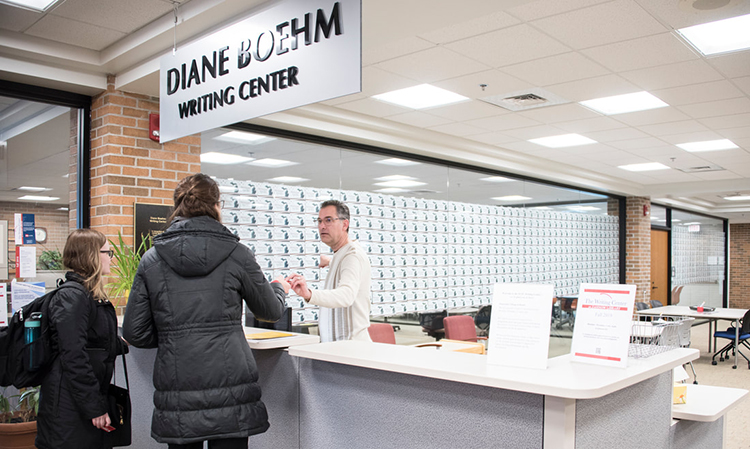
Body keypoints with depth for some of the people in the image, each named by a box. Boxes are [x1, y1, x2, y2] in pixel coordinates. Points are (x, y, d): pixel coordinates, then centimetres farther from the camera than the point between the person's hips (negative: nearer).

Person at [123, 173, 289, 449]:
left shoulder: (151, 259, 2)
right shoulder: (235, 253, -4)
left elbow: (134, 333, 3)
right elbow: (270, 312, 8)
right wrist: (280, 288, 30)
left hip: (176, 392, 2)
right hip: (230, 389, -2)